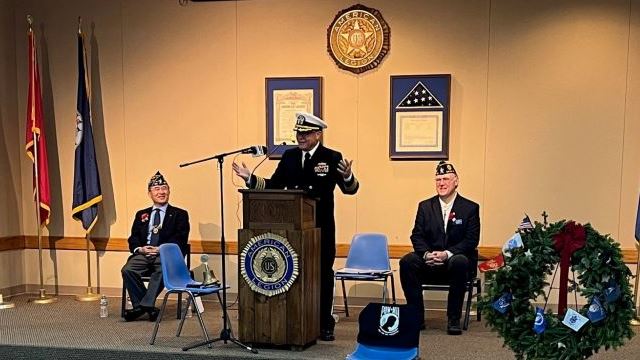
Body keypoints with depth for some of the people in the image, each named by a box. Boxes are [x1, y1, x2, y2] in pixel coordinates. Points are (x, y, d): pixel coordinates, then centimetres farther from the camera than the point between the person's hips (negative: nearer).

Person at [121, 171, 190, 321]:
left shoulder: (180, 214, 13)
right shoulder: (141, 214, 25)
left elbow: (180, 240, 1)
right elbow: (133, 238, 17)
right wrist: (139, 248, -7)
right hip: (143, 255, 4)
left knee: (162, 271, -36)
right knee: (127, 270, -27)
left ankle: (144, 306, -31)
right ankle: (144, 307, -20)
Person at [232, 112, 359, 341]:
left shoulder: (332, 158, -5)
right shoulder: (289, 157, 7)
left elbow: (350, 189, -11)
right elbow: (273, 186, 7)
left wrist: (347, 177, -32)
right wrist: (250, 178, -4)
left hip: (321, 228, -3)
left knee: (323, 274, 6)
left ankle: (324, 325, 18)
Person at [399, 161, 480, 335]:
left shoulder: (470, 208, 2)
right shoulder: (425, 206, 9)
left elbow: (471, 240, -6)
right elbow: (417, 236, 3)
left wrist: (448, 254, -21)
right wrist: (427, 254, -18)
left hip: (455, 259, -2)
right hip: (429, 262, 2)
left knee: (460, 262, -37)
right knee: (407, 261, -26)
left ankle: (454, 319, -23)